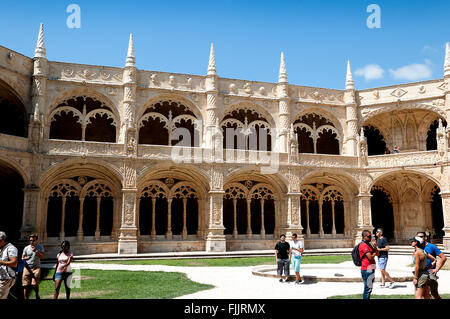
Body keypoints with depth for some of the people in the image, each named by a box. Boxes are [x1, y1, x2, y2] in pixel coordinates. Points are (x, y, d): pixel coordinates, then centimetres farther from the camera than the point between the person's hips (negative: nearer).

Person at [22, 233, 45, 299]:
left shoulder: (40, 247, 6)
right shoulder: (26, 248, 9)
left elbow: (42, 257, -3)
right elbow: (22, 258, 15)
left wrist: (36, 251, -16)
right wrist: (25, 258, -8)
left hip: (36, 268, -2)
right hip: (27, 268, 2)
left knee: (34, 284, -13)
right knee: (26, 285, -4)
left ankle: (37, 295, 12)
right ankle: (25, 298, 7)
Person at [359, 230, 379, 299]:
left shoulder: (368, 244, 17)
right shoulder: (363, 245, -15)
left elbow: (378, 254, 16)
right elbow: (370, 257, -22)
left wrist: (375, 247, -3)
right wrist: (374, 253, -1)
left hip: (371, 269, 10)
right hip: (367, 270, -10)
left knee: (369, 288, 17)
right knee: (368, 288, -6)